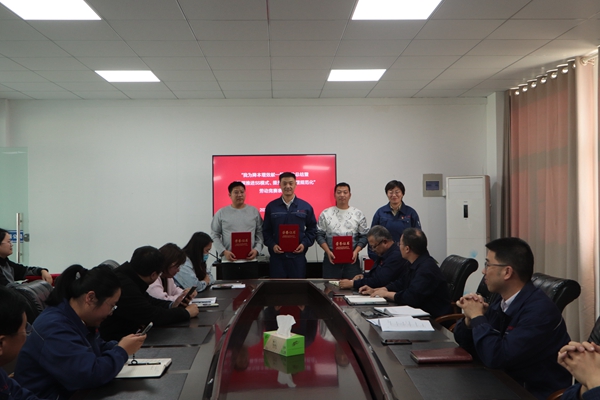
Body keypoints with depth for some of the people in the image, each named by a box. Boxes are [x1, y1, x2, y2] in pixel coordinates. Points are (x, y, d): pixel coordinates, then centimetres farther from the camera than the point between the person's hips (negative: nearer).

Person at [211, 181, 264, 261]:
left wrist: (256, 249, -8)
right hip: (228, 258, -1)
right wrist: (223, 251, -9)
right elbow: (215, 235, 4)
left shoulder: (254, 211, 9)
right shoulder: (221, 213, 6)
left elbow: (260, 233, 7)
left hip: (250, 258, 1)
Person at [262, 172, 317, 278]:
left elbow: (312, 229, 9)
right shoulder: (271, 206, 6)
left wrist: (305, 243, -6)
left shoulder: (305, 207, 6)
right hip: (277, 256, 0)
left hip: (298, 256, 0)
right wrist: (272, 245, -8)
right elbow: (266, 230, 7)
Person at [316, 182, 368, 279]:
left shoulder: (358, 214, 5)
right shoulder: (325, 214, 4)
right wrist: (328, 251, -9)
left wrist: (356, 251, -9)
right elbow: (320, 235, 3)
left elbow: (364, 236, 5)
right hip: (331, 258, 0)